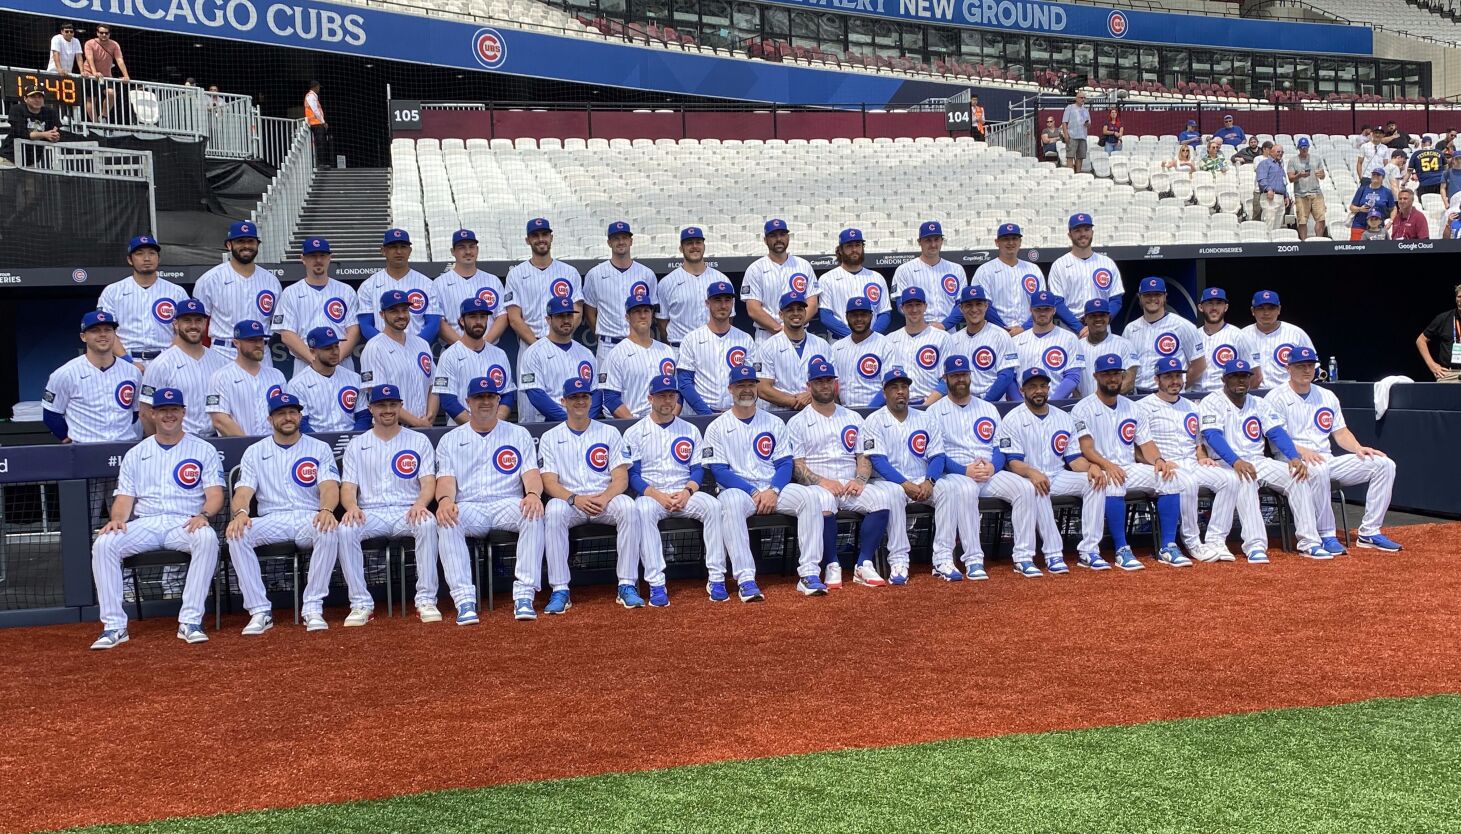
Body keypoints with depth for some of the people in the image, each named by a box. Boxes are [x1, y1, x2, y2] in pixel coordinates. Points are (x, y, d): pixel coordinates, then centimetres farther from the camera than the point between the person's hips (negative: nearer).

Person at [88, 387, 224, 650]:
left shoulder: (203, 450, 9)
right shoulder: (135, 454, 18)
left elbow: (215, 494, 0)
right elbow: (124, 497, 12)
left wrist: (203, 515, -22)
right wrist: (117, 519, -12)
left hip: (185, 524, -2)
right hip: (144, 524, 3)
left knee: (208, 538, -36)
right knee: (103, 544, -25)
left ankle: (191, 621, -32)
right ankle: (114, 626, -21)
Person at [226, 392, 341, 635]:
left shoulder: (320, 448, 10)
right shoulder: (254, 452, 14)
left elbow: (329, 487, -5)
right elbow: (243, 492, 2)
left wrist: (326, 509, -29)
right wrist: (241, 512, -24)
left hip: (310, 519, -1)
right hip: (271, 521, 1)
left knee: (329, 530, -36)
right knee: (236, 534, -29)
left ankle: (313, 608, -27)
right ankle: (260, 611, -24)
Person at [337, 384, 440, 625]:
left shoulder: (419, 441, 12)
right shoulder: (356, 444, 16)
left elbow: (429, 482, 1)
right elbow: (348, 487, 7)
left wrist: (420, 503, -22)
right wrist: (352, 506, -17)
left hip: (408, 512, -1)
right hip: (370, 514, 1)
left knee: (428, 523, -35)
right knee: (345, 529, -31)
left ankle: (426, 599, -30)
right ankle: (361, 603, -24)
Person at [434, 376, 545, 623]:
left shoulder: (518, 434, 15)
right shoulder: (450, 440, 16)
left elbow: (531, 473, 2)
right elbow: (446, 479, 2)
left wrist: (533, 493, -23)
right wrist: (445, 499, -24)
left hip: (509, 504, 0)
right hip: (468, 508, 0)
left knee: (534, 514, -34)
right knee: (446, 522, -34)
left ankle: (524, 597, -35)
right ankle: (465, 601, -37)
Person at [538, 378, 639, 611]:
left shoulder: (609, 433, 12)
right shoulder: (550, 437, 11)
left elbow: (621, 478, 2)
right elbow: (549, 482, -1)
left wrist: (604, 498, -20)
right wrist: (575, 499, -21)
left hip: (605, 500, 1)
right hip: (568, 500, 0)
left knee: (627, 506, -32)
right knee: (553, 511, -35)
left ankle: (627, 586, -29)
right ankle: (559, 591, -32)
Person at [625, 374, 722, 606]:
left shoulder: (690, 430, 15)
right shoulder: (634, 433, 7)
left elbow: (698, 469, 10)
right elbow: (632, 475, -2)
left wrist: (687, 492, -12)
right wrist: (657, 496, -17)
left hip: (685, 494, 2)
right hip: (650, 494, -2)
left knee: (713, 505, -28)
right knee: (643, 509, -37)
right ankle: (656, 584, -39)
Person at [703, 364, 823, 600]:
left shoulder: (774, 424, 15)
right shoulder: (717, 428, 6)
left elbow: (785, 464, 7)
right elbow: (719, 471, -3)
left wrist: (773, 490, -14)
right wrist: (753, 492, -15)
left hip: (773, 488, 3)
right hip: (737, 489, -3)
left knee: (809, 497, -25)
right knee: (731, 502, -38)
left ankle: (809, 573, -28)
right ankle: (745, 580, -43)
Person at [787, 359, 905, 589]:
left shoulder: (853, 418, 22)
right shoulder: (797, 422, 9)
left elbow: (864, 457, 15)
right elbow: (796, 466, -1)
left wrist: (860, 479, -7)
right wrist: (821, 481, -18)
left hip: (852, 486, 4)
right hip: (817, 486, -3)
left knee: (886, 496, -26)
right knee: (823, 500, -40)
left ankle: (864, 566, -22)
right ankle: (832, 567, -26)